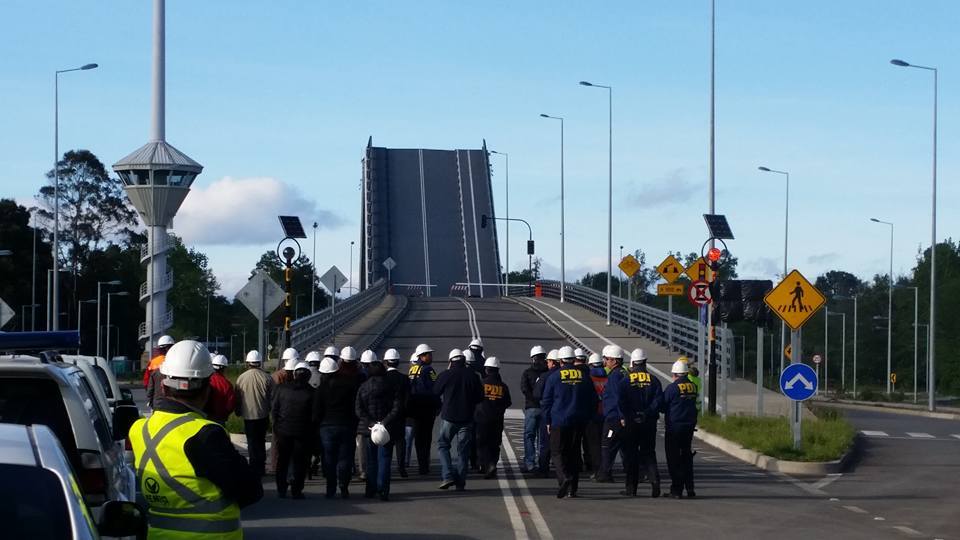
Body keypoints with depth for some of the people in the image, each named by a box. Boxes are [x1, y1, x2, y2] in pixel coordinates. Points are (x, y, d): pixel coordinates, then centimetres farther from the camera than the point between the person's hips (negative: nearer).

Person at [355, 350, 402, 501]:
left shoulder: (363, 387, -3)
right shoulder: (391, 386, -2)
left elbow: (359, 411, -9)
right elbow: (397, 407, -10)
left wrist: (370, 423, -10)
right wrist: (386, 422, -12)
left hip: (368, 429, 1)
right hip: (387, 429, -1)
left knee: (371, 460, 12)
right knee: (384, 459, 1)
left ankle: (371, 491, 15)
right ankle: (383, 490, -9)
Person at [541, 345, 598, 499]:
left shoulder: (554, 377, -5)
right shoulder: (584, 377, 4)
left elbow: (546, 401, -2)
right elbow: (593, 400, 9)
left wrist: (548, 421, 6)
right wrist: (587, 417, 17)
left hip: (559, 422, -4)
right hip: (579, 422, 4)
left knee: (557, 452, 1)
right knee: (574, 452, 11)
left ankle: (564, 477, -24)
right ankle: (572, 489, 12)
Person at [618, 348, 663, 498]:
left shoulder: (625, 381, -5)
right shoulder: (653, 380, 1)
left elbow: (621, 401, -11)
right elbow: (658, 400, -6)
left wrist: (623, 418, -3)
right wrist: (648, 413, -4)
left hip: (630, 423, -2)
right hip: (649, 423, 2)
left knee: (630, 455, 7)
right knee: (648, 453, 10)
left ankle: (630, 488, 8)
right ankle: (654, 479, -13)